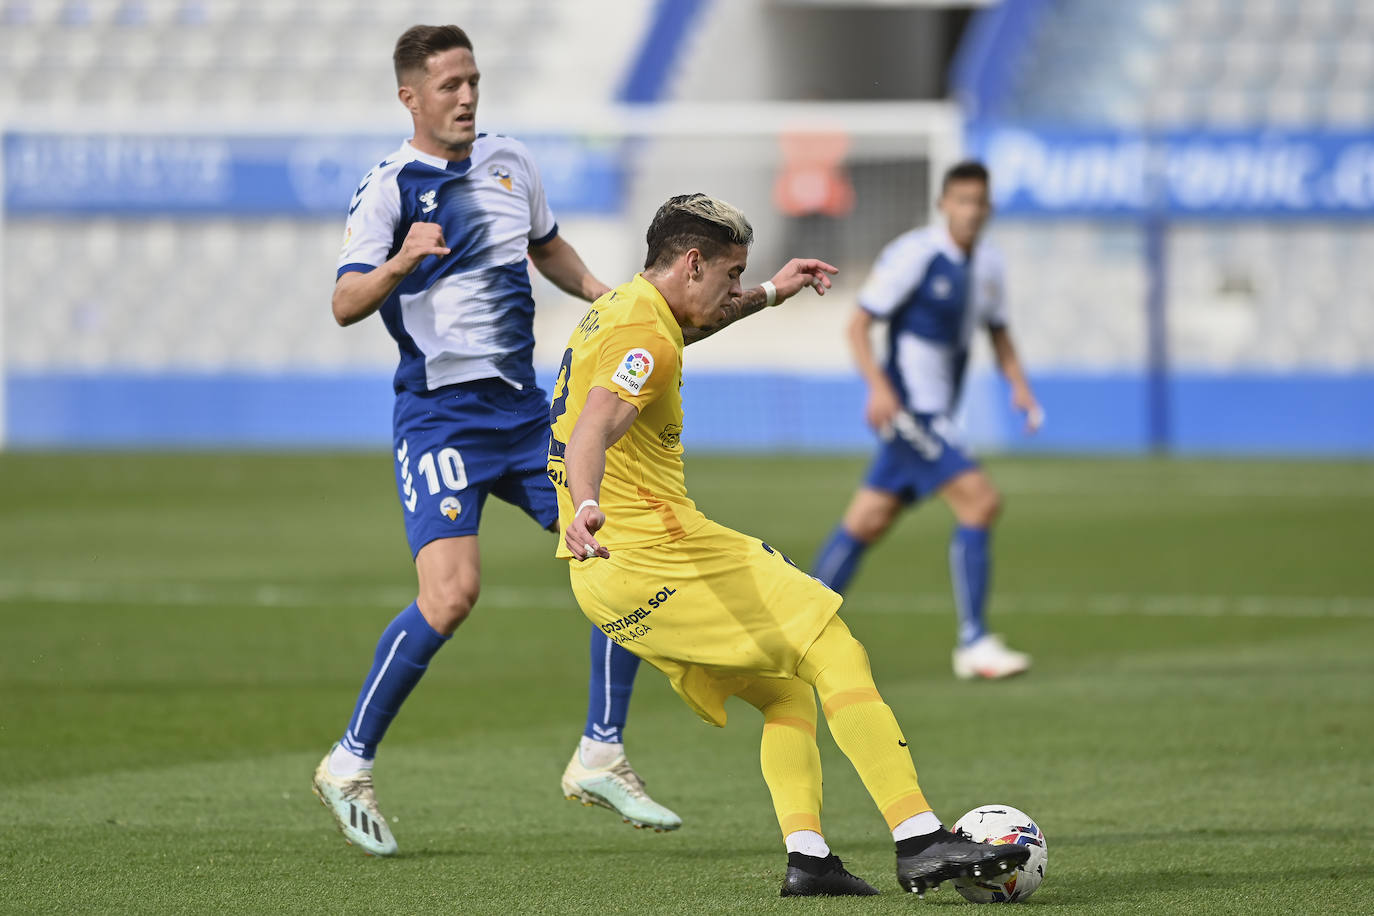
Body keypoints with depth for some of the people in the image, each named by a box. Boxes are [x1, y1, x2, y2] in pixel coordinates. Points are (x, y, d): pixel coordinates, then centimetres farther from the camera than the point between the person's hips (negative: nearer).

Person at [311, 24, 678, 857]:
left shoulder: (510, 163, 10)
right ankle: (350, 765, -6)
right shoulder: (390, 186, -9)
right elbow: (345, 305, -17)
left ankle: (601, 757, 9)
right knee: (452, 594, -21)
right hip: (441, 413, -7)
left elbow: (549, 249, 29)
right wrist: (396, 265, -36)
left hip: (525, 410, 7)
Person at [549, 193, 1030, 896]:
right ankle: (920, 840, -19)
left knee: (785, 691, 15)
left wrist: (767, 296, 47)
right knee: (833, 652, -10)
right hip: (653, 551, -11)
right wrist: (587, 506, -51)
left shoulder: (615, 310, 19)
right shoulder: (645, 336, -14)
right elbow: (594, 428, -33)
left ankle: (807, 857, -1)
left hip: (603, 578, 11)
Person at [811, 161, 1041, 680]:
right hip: (907, 406, -8)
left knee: (866, 523, 12)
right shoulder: (914, 255, -14)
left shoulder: (987, 266, 9)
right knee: (980, 501, -17)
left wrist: (1019, 385, 4)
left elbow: (998, 335, 22)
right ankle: (974, 645, -13)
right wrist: (879, 385, -25)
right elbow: (858, 324, -11)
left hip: (935, 414, 8)